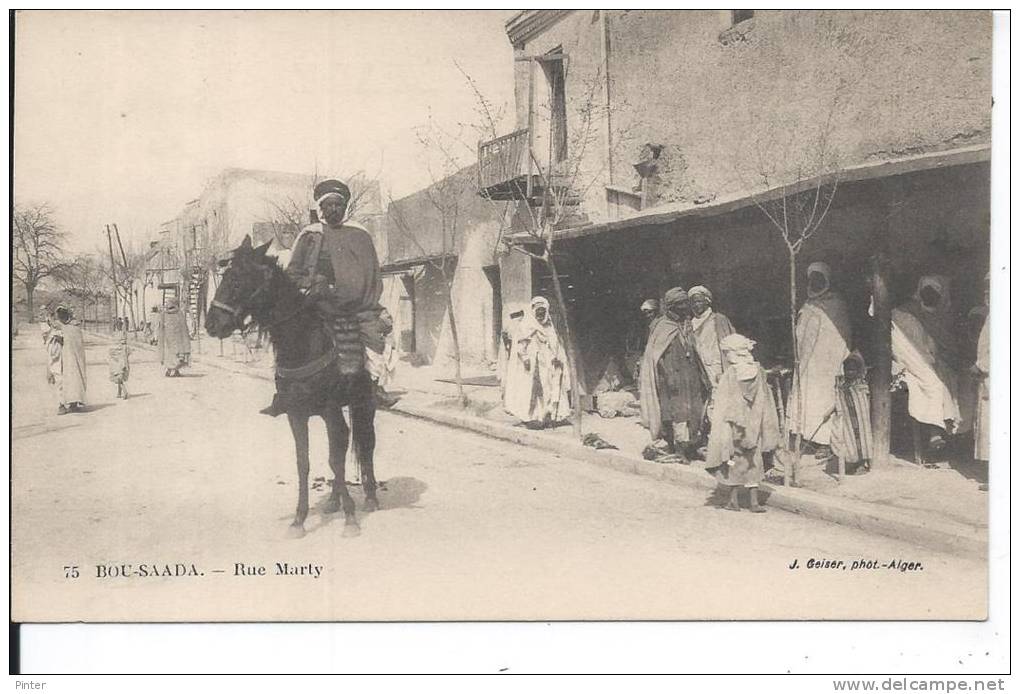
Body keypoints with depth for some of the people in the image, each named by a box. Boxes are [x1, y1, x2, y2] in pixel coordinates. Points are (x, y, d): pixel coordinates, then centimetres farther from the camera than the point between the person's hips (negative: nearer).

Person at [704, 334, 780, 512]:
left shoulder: (728, 376, -13)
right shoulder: (758, 372, -3)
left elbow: (723, 406, -11)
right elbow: (766, 403, 2)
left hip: (733, 426, -3)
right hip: (753, 426, 3)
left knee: (734, 463, 10)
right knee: (753, 463, 12)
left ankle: (734, 500, 15)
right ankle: (754, 501, 9)